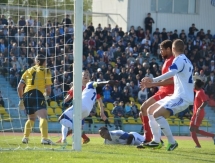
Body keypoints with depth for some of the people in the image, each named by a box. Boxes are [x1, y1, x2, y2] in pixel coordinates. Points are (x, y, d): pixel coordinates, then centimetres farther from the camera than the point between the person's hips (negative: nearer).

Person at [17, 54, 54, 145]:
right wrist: (46, 94, 24)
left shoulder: (28, 71, 21)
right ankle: (44, 138, -32)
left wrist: (21, 99, 25)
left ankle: (25, 138, 24)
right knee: (43, 117, -15)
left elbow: (19, 87, 16)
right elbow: (48, 90, 2)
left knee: (31, 118, 26)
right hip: (38, 94, -5)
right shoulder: (46, 71, 9)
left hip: (26, 95, 5)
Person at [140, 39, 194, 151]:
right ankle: (156, 141, 9)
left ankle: (172, 142, -19)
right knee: (151, 110, 12)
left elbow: (171, 73, -32)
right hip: (178, 95, 10)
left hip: (182, 97, -10)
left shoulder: (179, 59, -11)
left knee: (157, 114, -23)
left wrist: (153, 80, -40)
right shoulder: (186, 61, 20)